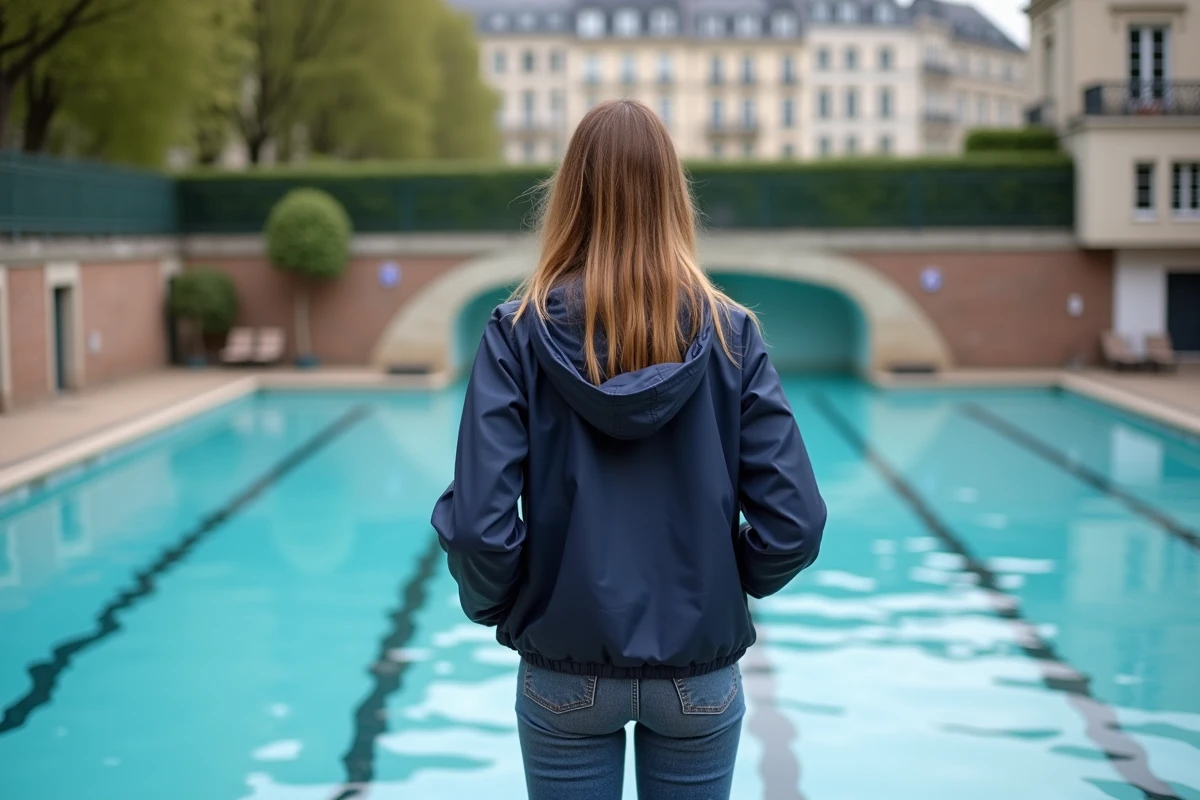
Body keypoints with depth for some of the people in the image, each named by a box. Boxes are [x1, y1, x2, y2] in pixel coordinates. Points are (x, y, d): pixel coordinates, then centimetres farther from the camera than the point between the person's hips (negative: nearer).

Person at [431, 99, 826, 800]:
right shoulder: (730, 332, -9)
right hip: (700, 674, 1)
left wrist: (497, 606, 3)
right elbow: (794, 524, -12)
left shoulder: (520, 332, -11)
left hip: (566, 675, -1)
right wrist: (726, 584, 7)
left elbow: (479, 526, -17)